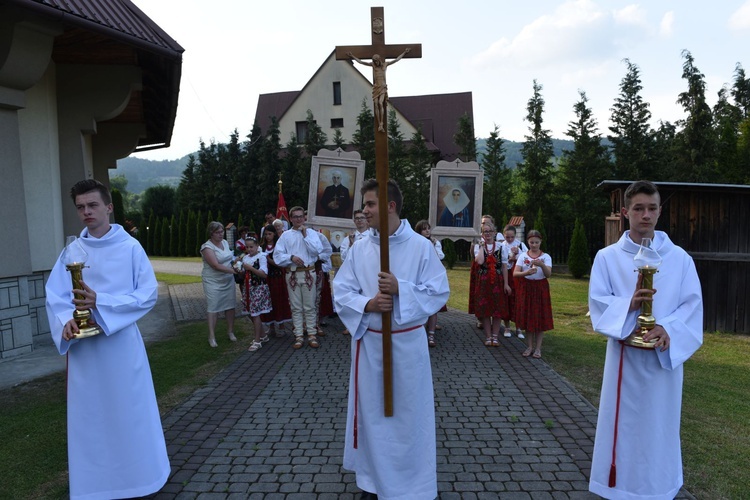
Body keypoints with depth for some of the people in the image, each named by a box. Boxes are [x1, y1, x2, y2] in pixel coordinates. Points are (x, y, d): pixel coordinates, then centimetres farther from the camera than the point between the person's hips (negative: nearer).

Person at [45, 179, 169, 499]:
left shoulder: (130, 247, -6)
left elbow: (148, 293, -10)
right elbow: (54, 295, -1)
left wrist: (101, 302, -21)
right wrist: (65, 321, -22)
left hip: (122, 341, -2)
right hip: (83, 345, 2)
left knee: (130, 408, 8)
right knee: (88, 412, 12)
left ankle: (137, 472, 27)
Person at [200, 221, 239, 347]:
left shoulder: (225, 242, 7)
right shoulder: (207, 247, -14)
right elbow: (216, 266, -23)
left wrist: (236, 260, 1)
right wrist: (233, 270, -27)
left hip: (229, 280, 6)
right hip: (213, 282, -6)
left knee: (230, 306, 6)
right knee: (214, 308, -3)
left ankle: (230, 331, 20)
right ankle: (212, 336, 5)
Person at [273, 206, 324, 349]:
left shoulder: (312, 232, 5)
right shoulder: (285, 235, 6)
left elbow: (317, 250, -9)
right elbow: (277, 255, 1)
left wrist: (305, 235, -8)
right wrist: (291, 257, -14)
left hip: (308, 273, -1)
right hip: (292, 274, 1)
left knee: (310, 306, 3)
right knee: (296, 307, 6)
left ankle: (311, 335, 11)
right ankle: (299, 336, 13)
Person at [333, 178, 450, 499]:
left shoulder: (421, 246, -9)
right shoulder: (359, 248, 0)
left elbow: (439, 292, -10)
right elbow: (341, 291, 0)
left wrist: (400, 288, -22)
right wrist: (367, 304, -19)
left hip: (407, 343, -2)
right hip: (368, 341, 3)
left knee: (409, 413, 9)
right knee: (371, 412, 15)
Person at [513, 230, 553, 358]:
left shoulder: (546, 257, -1)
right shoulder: (523, 256, 1)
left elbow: (548, 274, -14)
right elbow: (515, 273, -8)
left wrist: (541, 265, -33)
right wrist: (526, 272, -27)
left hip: (541, 288, -1)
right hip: (527, 288, 1)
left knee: (541, 318, 1)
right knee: (527, 317, 4)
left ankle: (538, 348, 12)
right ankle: (529, 346, 17)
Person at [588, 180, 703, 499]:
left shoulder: (680, 258, 0)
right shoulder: (607, 257, -2)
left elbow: (693, 305, -3)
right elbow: (597, 302, -5)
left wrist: (668, 328, -20)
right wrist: (629, 304, -24)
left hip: (665, 355, 1)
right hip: (624, 354, -1)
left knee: (659, 424, 11)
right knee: (622, 422, 7)